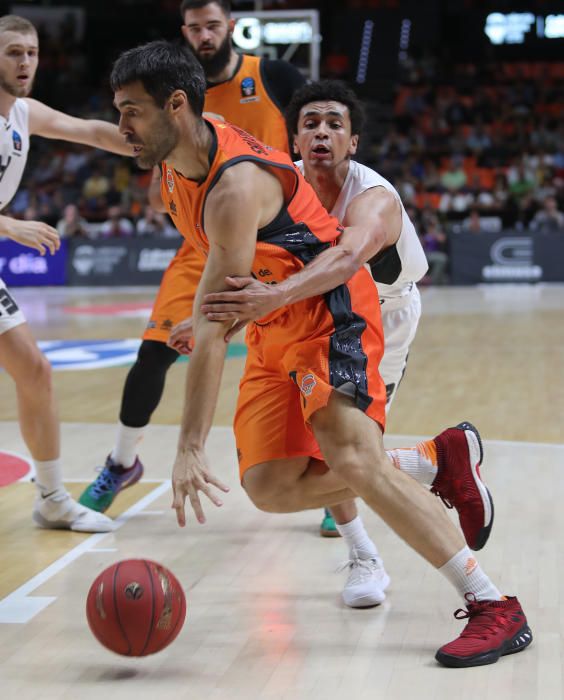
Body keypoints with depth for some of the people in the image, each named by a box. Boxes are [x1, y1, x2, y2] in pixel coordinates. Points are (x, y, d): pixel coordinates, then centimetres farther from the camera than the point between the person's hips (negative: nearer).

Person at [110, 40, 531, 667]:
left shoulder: (235, 187, -28)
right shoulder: (174, 159, -1)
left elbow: (212, 330, -33)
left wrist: (189, 448, -35)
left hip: (330, 315, -9)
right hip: (274, 332, 9)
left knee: (352, 460, -27)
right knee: (269, 487, -1)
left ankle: (496, 609, -22)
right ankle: (438, 459, 13)